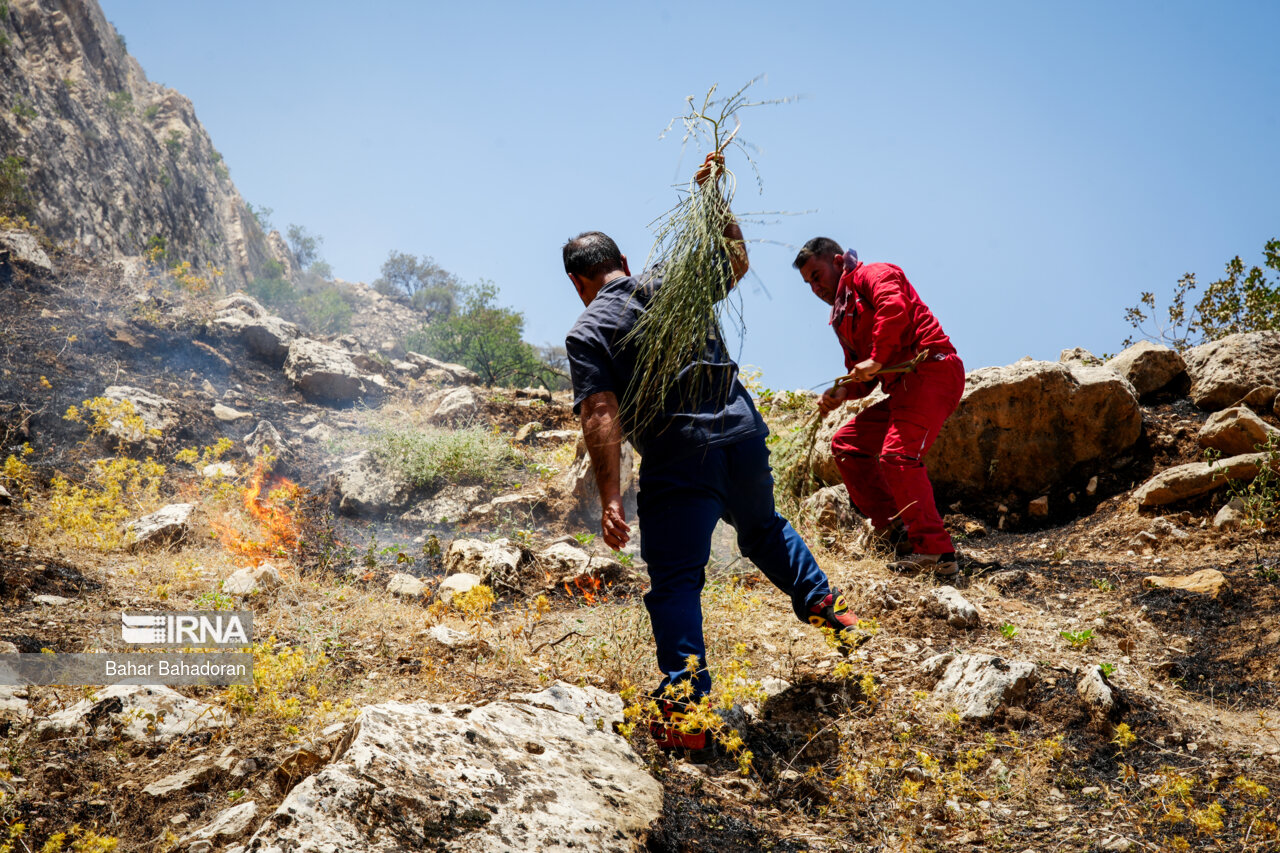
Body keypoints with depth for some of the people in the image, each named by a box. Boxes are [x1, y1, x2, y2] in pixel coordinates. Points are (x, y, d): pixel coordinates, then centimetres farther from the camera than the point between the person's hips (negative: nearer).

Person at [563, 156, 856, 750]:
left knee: (674, 582, 0)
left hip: (677, 460, -5)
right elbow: (736, 261, 31)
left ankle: (684, 710, -6)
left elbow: (601, 417, -13)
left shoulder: (587, 332, -1)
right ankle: (823, 605, 41)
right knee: (763, 528, 32)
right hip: (742, 433, 5)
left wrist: (609, 499, -15)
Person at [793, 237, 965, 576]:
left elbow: (894, 308, -22)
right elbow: (863, 376, 26)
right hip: (902, 388, 10)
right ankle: (894, 530, 5)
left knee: (897, 455, -24)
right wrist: (841, 393, 5)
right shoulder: (843, 318, 27)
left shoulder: (872, 275, 1)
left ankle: (936, 553, -22)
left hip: (931, 372, -10)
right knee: (845, 444, 10)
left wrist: (876, 360, -21)